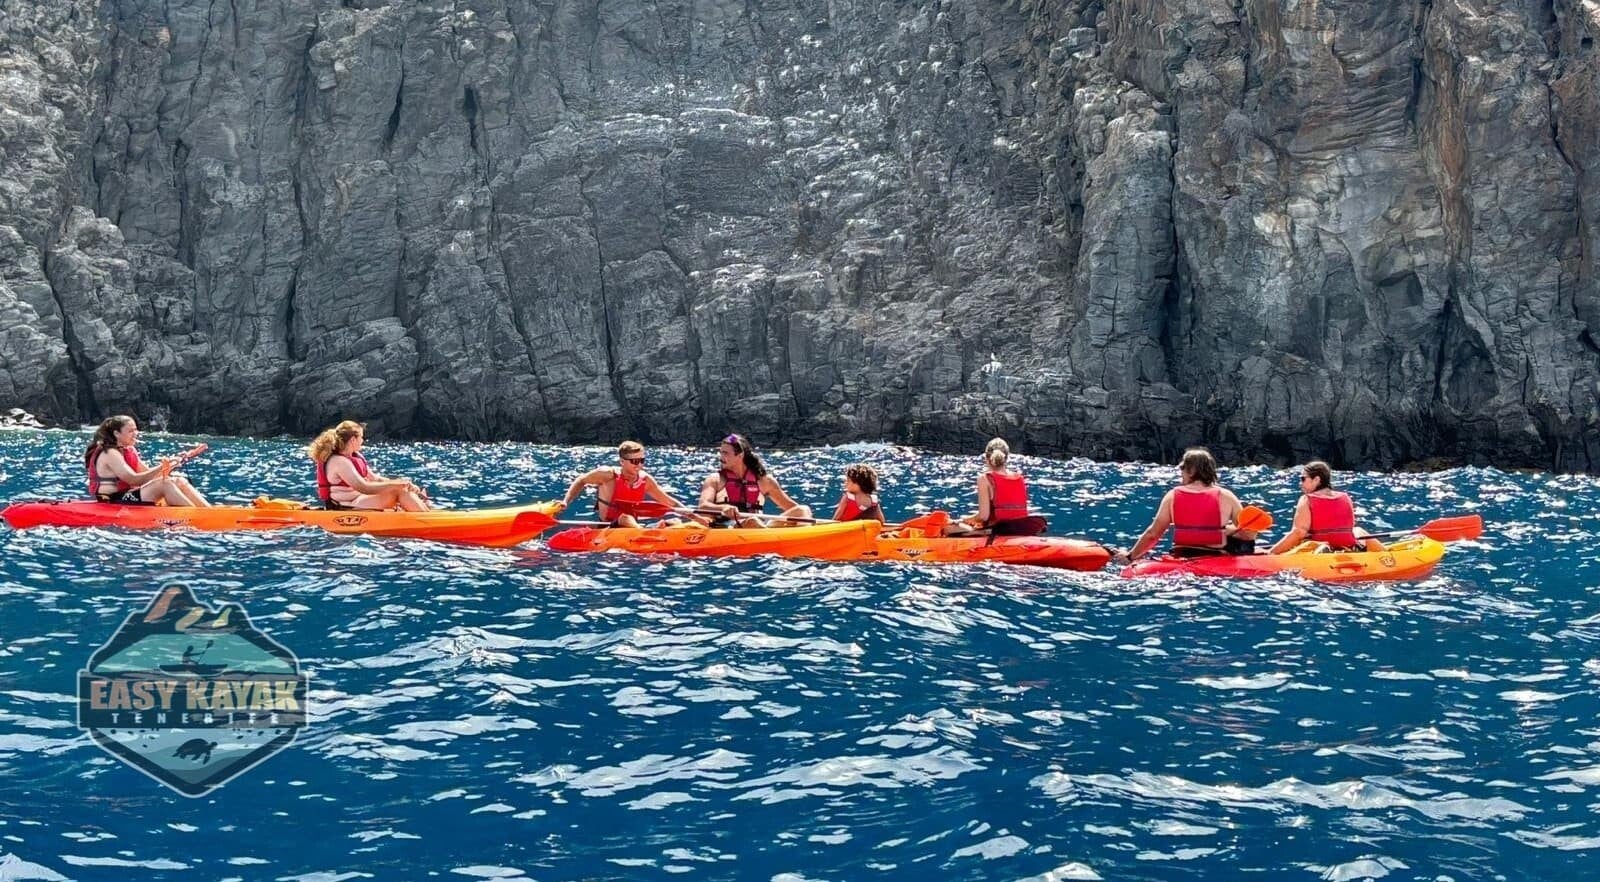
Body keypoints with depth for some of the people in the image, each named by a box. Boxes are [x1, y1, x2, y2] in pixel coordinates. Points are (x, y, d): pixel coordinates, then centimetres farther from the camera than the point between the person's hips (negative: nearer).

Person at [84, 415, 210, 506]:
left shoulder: (129, 451, 16)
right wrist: (161, 467, -31)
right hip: (113, 503, -9)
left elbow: (146, 473, 10)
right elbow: (133, 479, -24)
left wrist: (166, 467, -8)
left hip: (127, 498, 9)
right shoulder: (109, 453, -14)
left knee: (179, 481, -3)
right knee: (164, 484, -26)